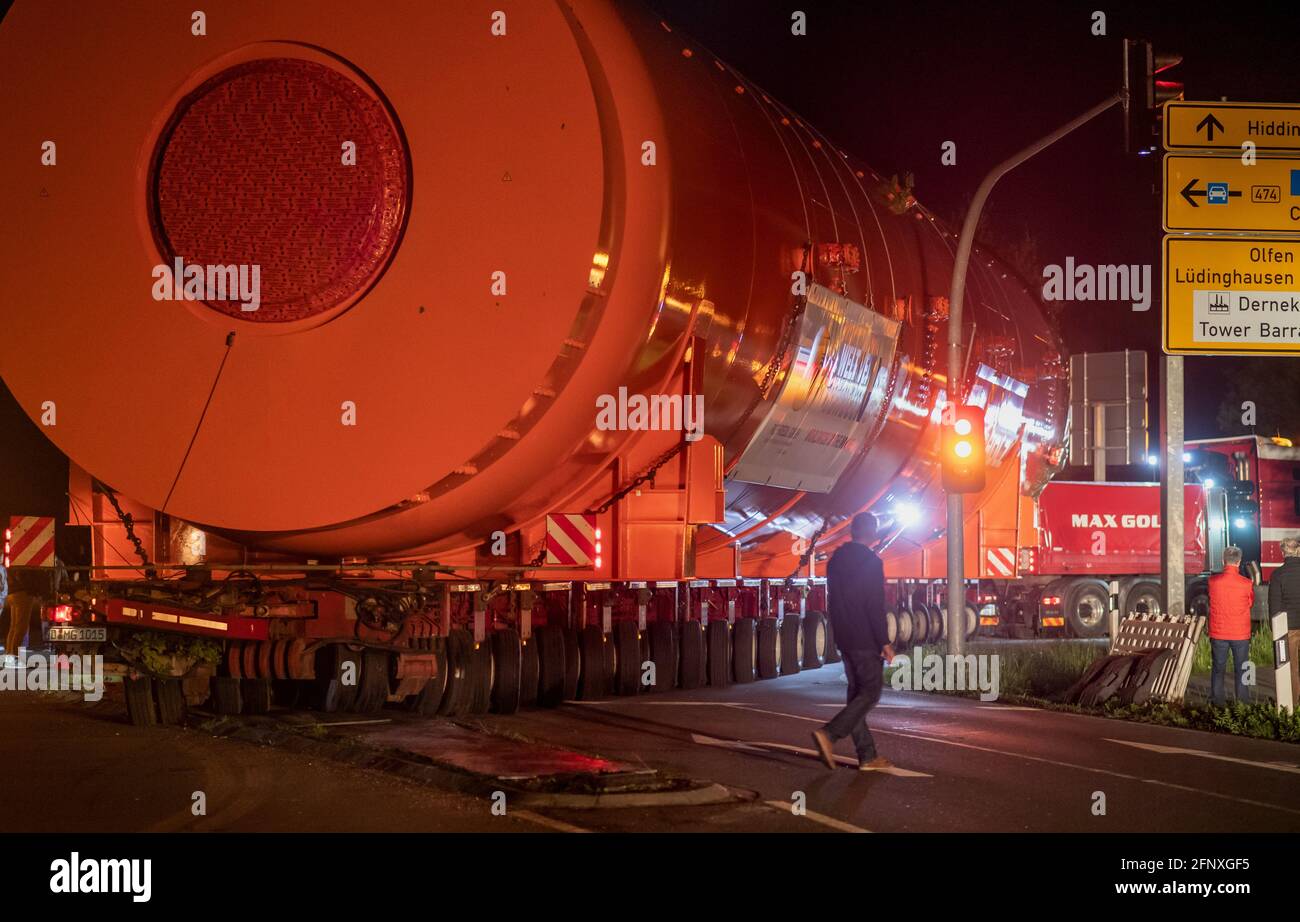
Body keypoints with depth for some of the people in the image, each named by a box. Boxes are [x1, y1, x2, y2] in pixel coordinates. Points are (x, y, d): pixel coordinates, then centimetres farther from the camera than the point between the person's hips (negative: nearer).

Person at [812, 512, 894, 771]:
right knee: (871, 692, -3)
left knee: (857, 693, 10)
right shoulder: (871, 561, -14)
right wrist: (884, 642, -14)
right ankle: (829, 733, -20)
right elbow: (875, 606, -17)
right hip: (866, 640, -8)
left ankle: (867, 756, 11)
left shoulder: (836, 560, 11)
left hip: (844, 639, 8)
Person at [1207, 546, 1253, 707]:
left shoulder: (1213, 581, -9)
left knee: (1218, 668, 11)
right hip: (1240, 633, -1)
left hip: (1218, 633, 1)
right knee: (1241, 669, 9)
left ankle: (1217, 701, 13)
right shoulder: (1246, 584, -12)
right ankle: (1243, 701, 13)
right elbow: (1250, 603, 4)